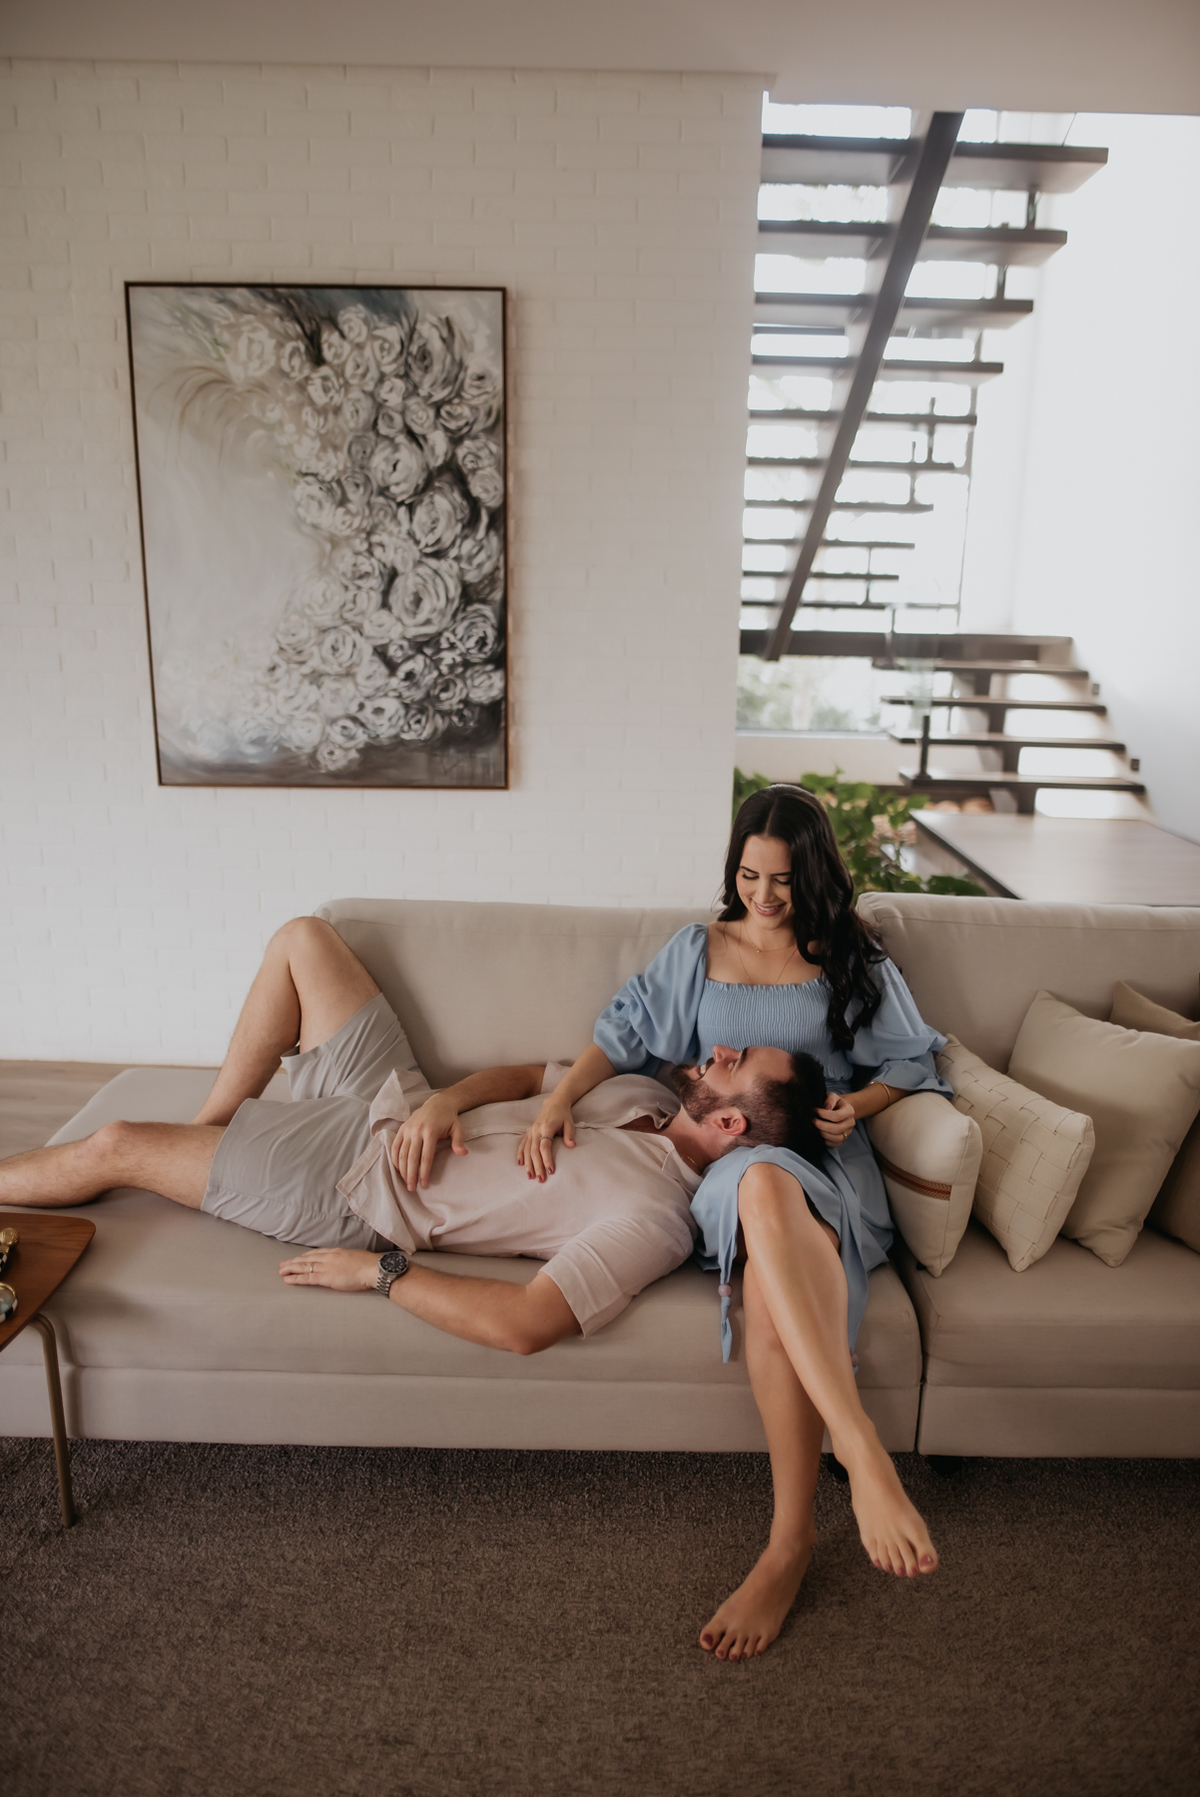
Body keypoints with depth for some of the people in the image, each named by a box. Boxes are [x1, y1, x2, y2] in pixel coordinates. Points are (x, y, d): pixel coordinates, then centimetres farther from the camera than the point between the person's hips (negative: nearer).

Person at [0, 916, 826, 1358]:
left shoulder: (656, 1217, -27)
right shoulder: (650, 1097, -2)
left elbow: (525, 1324, -36)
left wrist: (378, 1272, -29)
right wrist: (445, 1099, -14)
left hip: (352, 1186, -7)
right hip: (394, 1101, 7)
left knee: (114, 1147, -3)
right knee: (303, 937, 6)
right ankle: (212, 1124, 20)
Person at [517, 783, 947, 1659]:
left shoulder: (851, 959, 18)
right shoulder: (699, 948, 20)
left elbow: (912, 1059, 19)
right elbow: (626, 1031, 16)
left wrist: (859, 1106, -3)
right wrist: (561, 1098, -1)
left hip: (824, 1158, 0)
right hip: (729, 1155, 1)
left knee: (770, 1289, -39)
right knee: (764, 1188, -42)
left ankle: (791, 1540, -36)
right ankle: (864, 1457, -46)